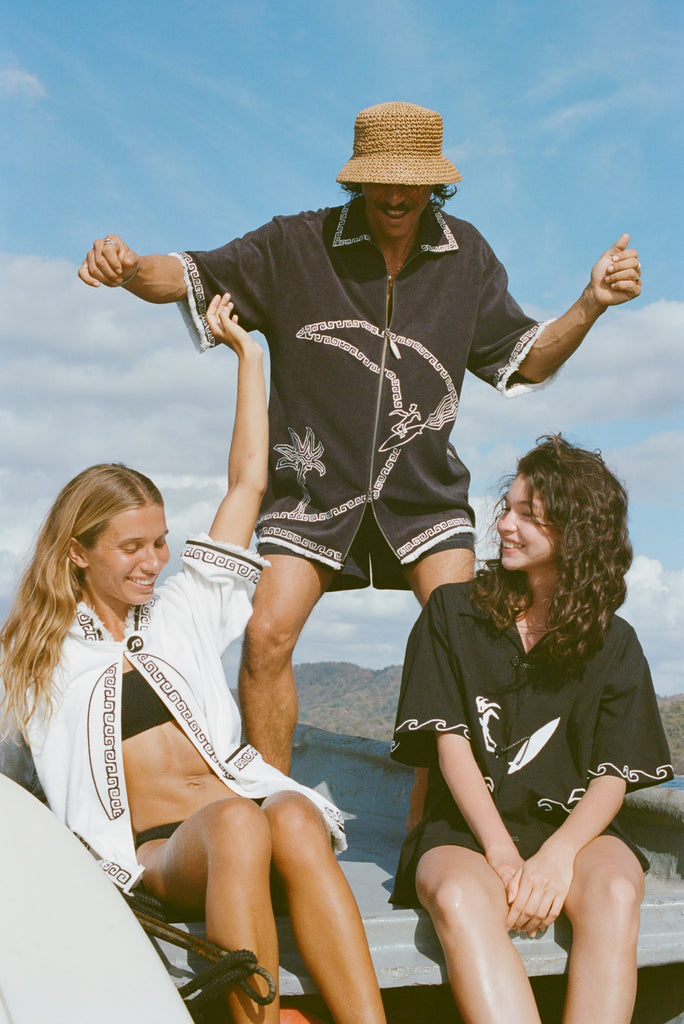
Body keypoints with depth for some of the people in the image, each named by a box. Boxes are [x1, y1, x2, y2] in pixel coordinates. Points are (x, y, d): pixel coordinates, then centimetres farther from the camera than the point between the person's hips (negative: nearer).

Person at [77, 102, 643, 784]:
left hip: (425, 489, 2)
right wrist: (127, 268, -24)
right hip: (314, 482, -1)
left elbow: (523, 362, 11)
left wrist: (591, 304, -5)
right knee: (268, 635, -12)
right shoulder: (297, 245, -4)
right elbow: (192, 278, -2)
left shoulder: (466, 255, 5)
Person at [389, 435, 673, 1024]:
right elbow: (451, 743, -1)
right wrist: (503, 854, -15)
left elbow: (614, 777, 1)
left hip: (571, 826, 1)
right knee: (459, 899, -36)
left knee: (614, 891, -34)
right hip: (465, 829, -1)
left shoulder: (613, 644, 9)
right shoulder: (453, 614, 8)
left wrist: (557, 853, -20)